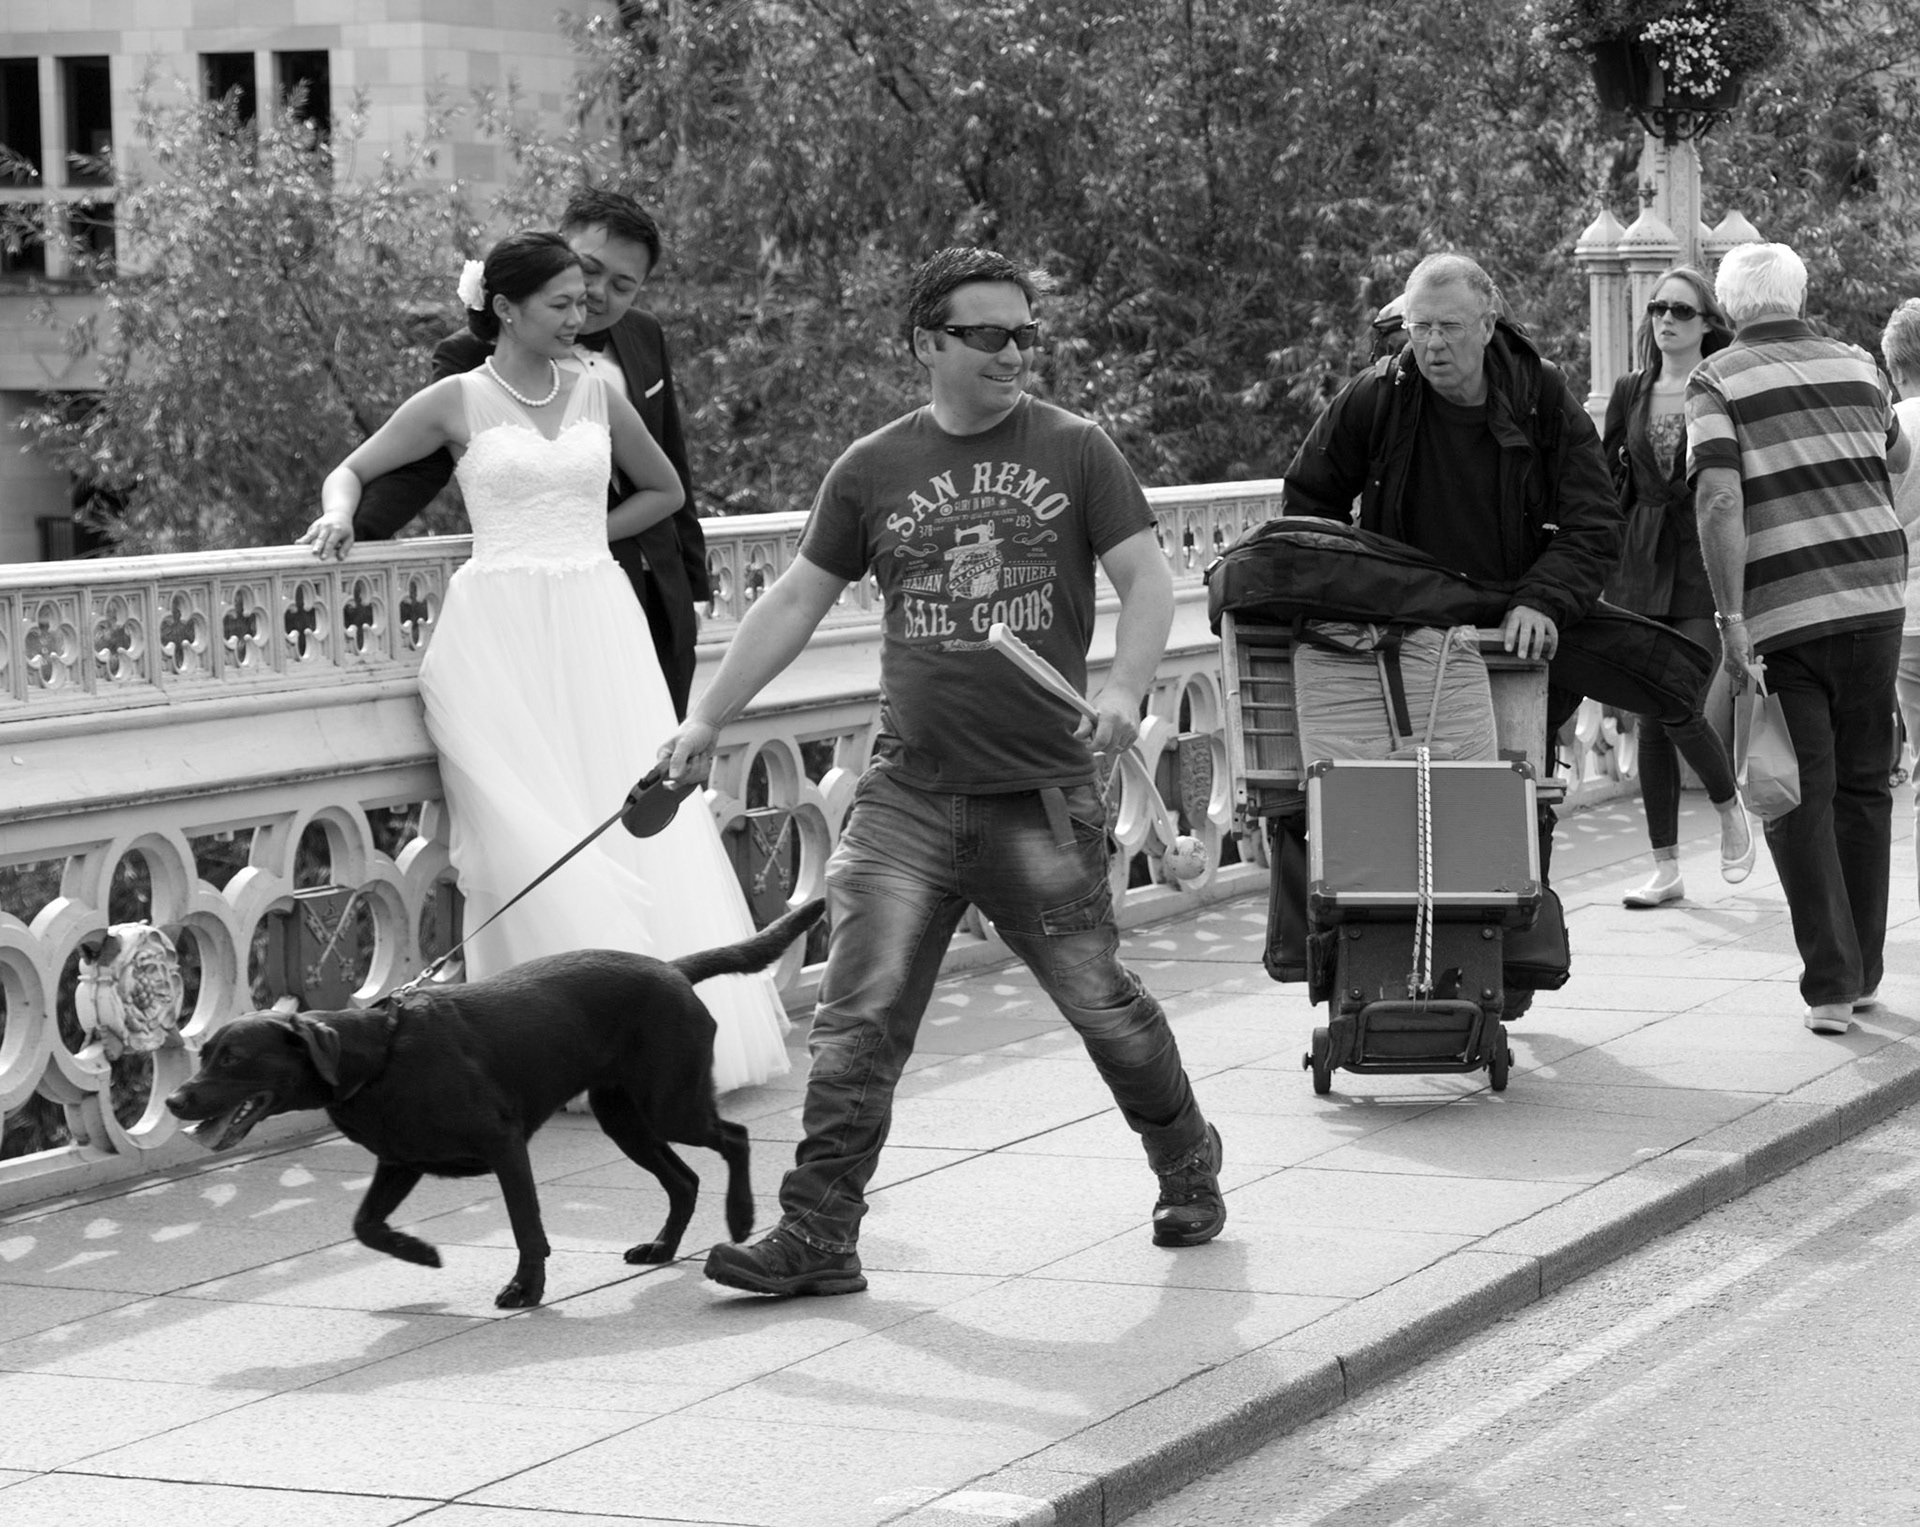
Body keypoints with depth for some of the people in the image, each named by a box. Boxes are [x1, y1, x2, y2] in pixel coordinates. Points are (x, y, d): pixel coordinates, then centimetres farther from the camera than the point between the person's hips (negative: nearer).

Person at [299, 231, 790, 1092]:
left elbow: (665, 490, 25)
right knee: (531, 832, -8)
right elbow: (353, 470, 12)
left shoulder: (597, 397, 11)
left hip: (598, 625, 3)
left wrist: (584, 534, 13)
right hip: (502, 629, -3)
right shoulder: (458, 402, 3)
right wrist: (339, 513, -9)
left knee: (634, 815, -3)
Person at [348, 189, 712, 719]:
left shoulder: (644, 336, 10)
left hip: (660, 600, 6)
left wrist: (694, 582, 20)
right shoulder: (477, 352, -8)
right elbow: (420, 463, -10)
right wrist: (352, 521, -27)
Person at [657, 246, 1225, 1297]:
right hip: (908, 792, 2)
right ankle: (818, 1234, -3)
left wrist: (1123, 688, -19)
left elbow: (1147, 582, -1)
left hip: (1044, 795, -1)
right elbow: (795, 601, 12)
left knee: (1099, 1001, 7)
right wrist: (707, 719, 7)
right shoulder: (871, 471, 7)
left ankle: (1190, 1169, 31)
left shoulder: (1074, 451, 2)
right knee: (858, 1012, -7)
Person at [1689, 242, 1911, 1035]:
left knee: (1800, 800, 2)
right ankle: (1863, 970, 21)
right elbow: (1897, 457, 29)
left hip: (1782, 612, -4)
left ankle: (1830, 984, -1)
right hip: (1874, 595, 4)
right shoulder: (1856, 367, 11)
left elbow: (1718, 501, -15)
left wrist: (1731, 620, -14)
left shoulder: (1717, 382, -2)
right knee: (1864, 788, 14)